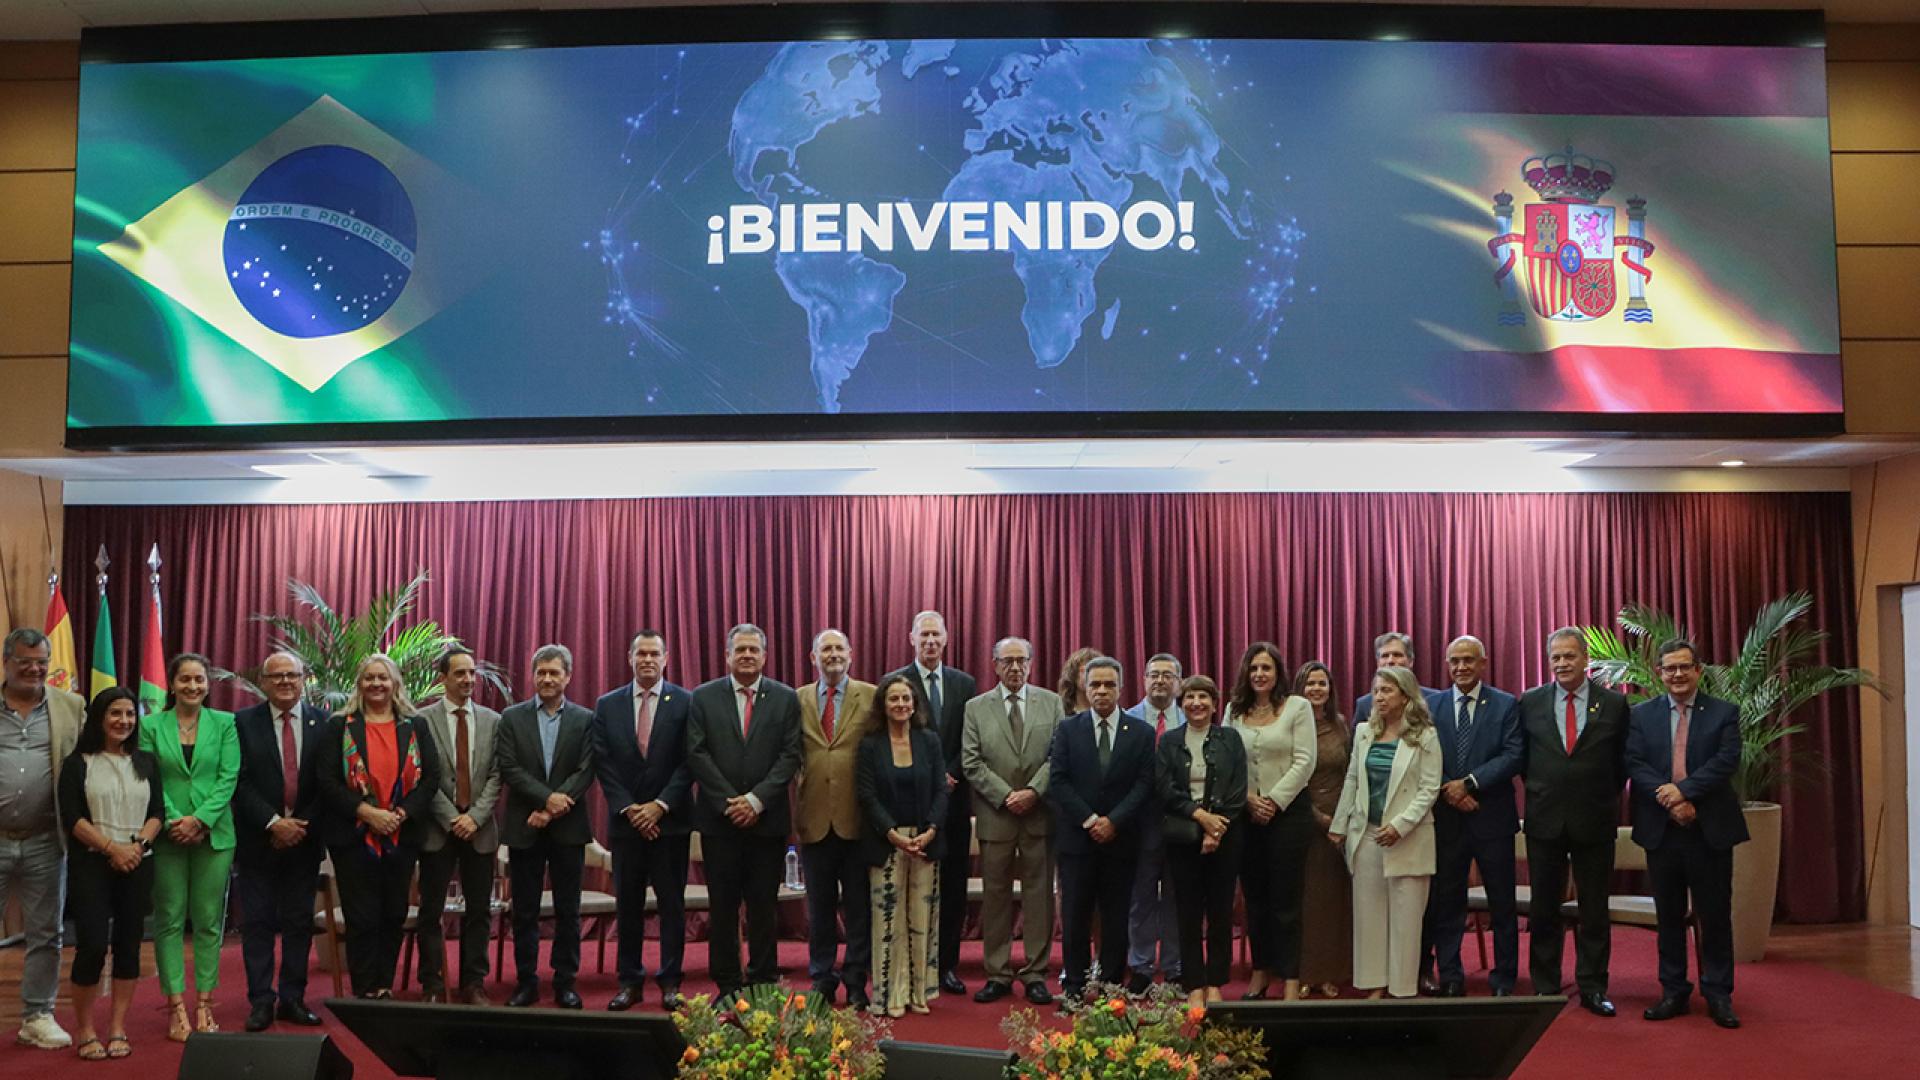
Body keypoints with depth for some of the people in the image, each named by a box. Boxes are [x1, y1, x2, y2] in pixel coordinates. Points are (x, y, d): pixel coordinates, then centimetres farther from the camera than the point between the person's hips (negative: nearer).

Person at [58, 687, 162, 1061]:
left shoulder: (146, 762, 12)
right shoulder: (78, 763, 1)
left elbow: (158, 812, 7)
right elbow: (71, 818, -7)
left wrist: (138, 844, -11)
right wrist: (112, 848, -15)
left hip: (138, 864, 3)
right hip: (91, 864, -3)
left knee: (128, 944, 4)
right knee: (92, 944, -10)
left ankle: (117, 1029, 11)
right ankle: (85, 1030, 4)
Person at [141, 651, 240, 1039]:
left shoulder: (225, 724, 4)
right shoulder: (151, 726, 3)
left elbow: (229, 777, -2)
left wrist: (200, 820, -13)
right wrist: (175, 821, -14)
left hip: (214, 833, 0)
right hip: (167, 835, 0)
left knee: (209, 920, 4)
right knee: (170, 920, 2)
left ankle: (204, 1003, 10)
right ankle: (175, 1004, 8)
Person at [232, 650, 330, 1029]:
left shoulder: (322, 722, 3)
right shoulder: (244, 722, 0)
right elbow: (241, 783, -6)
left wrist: (303, 825, -8)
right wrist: (273, 823, -14)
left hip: (304, 838, 1)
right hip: (258, 839, -1)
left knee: (299, 922, 7)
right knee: (258, 923, 3)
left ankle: (293, 999, 15)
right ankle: (261, 1002, 10)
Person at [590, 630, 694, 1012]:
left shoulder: (685, 702, 0)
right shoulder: (607, 705, 6)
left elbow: (689, 761, -4)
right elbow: (603, 763, 2)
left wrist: (660, 805, -11)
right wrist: (628, 808, -8)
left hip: (670, 819, -2)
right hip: (626, 820, 2)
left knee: (672, 904, 3)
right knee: (627, 905, 6)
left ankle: (670, 982, 10)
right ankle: (629, 981, 14)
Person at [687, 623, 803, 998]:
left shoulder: (786, 698, 5)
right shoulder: (703, 697, 4)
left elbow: (790, 756, -2)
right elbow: (696, 754, -3)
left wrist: (756, 799, -12)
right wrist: (730, 802, -11)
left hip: (768, 818, 0)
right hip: (719, 819, 0)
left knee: (763, 906, 5)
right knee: (723, 906, 5)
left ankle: (764, 983, 13)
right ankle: (726, 986, 12)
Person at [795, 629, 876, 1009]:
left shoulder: (871, 697, 1)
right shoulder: (798, 700, 5)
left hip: (856, 819, -1)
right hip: (814, 819, 1)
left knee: (859, 906, 6)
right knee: (819, 906, 11)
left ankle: (856, 982, 18)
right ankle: (822, 980, 23)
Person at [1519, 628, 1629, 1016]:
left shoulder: (1614, 704, 0)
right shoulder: (1530, 703, 3)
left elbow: (1622, 761, 7)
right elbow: (1520, 756, 12)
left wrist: (1606, 799, 4)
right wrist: (1538, 792, 6)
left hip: (1594, 822, -1)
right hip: (1545, 820, 1)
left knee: (1594, 909, 6)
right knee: (1544, 909, 7)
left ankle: (1592, 988, 16)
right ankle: (1545, 987, 17)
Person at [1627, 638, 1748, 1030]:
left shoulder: (1724, 713, 3)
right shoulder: (1641, 715, 7)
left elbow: (1727, 759, -10)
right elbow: (1635, 764, -3)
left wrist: (1684, 790, -20)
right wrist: (1671, 801, -17)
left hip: (1711, 828, -1)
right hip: (1661, 830, 2)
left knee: (1715, 915, 3)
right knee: (1668, 915, 8)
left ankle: (1718, 994, 12)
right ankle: (1674, 991, 16)